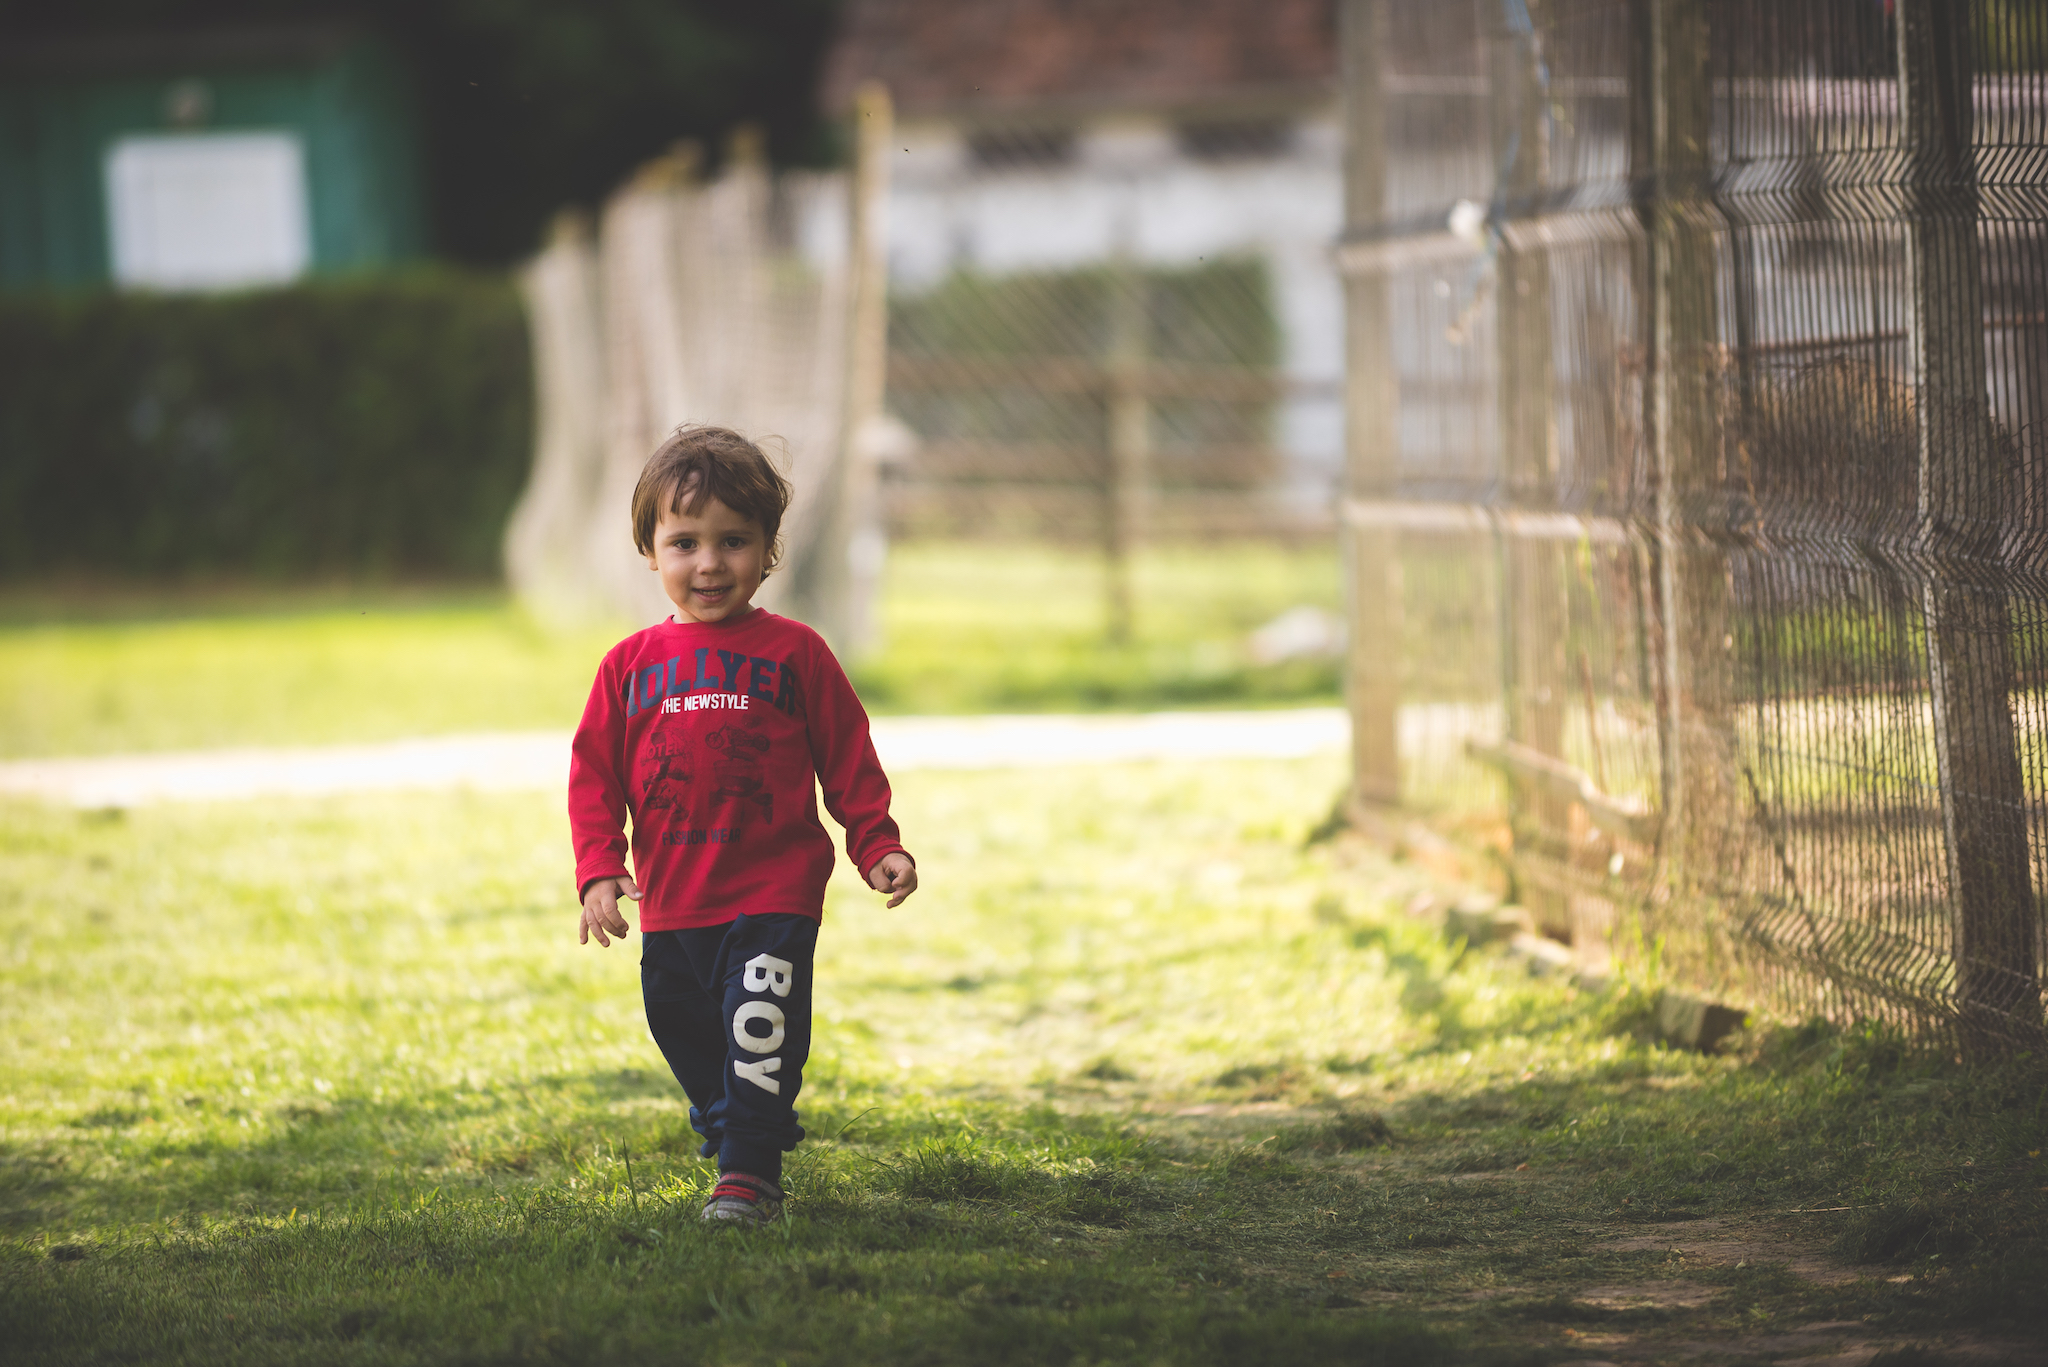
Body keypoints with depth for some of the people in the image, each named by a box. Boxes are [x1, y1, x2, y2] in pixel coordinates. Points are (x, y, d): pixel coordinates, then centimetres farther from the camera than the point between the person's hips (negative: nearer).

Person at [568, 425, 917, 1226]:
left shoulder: (793, 654, -1)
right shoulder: (632, 665, 5)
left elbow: (848, 759, 5)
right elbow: (594, 773, 7)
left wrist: (877, 847, -1)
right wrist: (599, 871, -3)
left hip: (774, 896, -4)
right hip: (671, 905, 4)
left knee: (760, 1037, -13)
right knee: (691, 1042, 15)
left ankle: (750, 1174, -8)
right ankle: (732, 1143, 34)